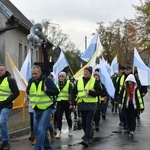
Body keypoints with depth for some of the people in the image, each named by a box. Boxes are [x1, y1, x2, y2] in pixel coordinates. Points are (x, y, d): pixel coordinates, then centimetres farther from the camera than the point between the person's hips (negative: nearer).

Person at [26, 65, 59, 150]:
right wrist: (32, 98, -2)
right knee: (37, 130, 14)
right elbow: (28, 91, 19)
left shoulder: (47, 80, -13)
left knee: (41, 129, -16)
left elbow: (56, 92, -14)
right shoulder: (31, 81, 3)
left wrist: (46, 90, -28)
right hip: (36, 109, 7)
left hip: (46, 108, -7)